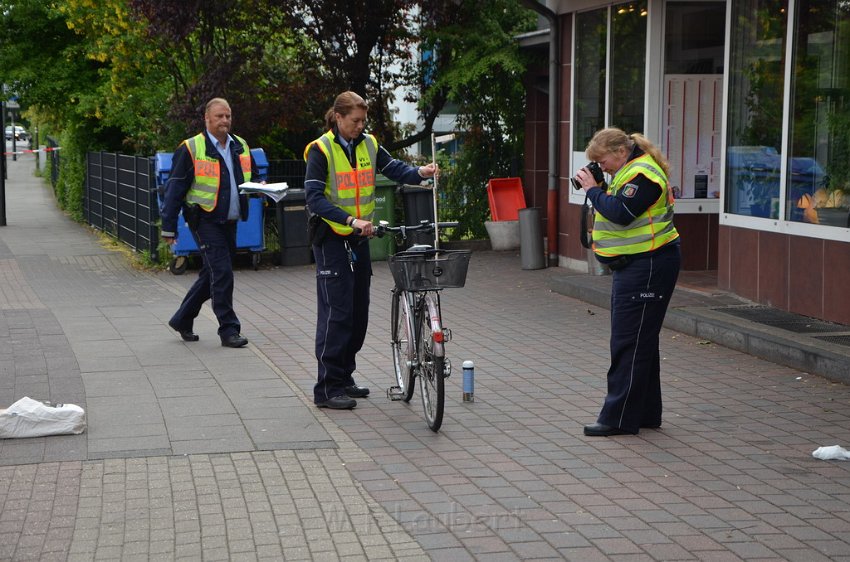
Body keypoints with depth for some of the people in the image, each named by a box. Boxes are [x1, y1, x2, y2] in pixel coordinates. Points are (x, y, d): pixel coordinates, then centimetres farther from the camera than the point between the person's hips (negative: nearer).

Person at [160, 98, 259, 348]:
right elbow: (175, 189, -6)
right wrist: (169, 227, -8)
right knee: (222, 273, -11)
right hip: (205, 221, -7)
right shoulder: (191, 149, -7)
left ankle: (182, 319, 28)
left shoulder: (241, 147, 11)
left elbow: (252, 177, 23)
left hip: (230, 222, 7)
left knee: (211, 274, 13)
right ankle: (228, 330, -3)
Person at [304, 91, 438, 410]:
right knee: (336, 312, -10)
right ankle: (327, 389, -5)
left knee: (359, 312, 10)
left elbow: (394, 169, -1)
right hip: (331, 239, -7)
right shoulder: (321, 150, -11)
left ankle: (344, 379, 22)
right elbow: (314, 198, -18)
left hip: (359, 239, 7)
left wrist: (419, 173, -22)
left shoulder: (368, 145, 7)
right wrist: (350, 219, -28)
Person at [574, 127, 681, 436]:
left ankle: (619, 418, -5)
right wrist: (595, 188, 3)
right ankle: (646, 413, 25)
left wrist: (593, 189, -16)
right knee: (640, 341, 16)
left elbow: (620, 213, -26)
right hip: (635, 265, 11)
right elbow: (615, 209, 18)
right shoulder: (630, 172, 17)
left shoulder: (641, 174, -16)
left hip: (648, 267, -11)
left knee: (629, 343, -9)